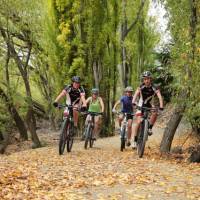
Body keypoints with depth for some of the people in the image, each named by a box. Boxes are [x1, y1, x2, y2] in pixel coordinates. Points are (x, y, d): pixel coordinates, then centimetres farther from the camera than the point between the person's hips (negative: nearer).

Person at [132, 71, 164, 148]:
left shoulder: (154, 88, -19)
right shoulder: (141, 87, -18)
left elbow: (160, 97, -29)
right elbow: (136, 94, -33)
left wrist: (161, 106, -46)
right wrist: (133, 102, -52)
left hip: (149, 105, 1)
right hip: (141, 105, -1)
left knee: (155, 113, -31)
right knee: (138, 122, -15)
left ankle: (150, 128, -10)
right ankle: (135, 140, -5)